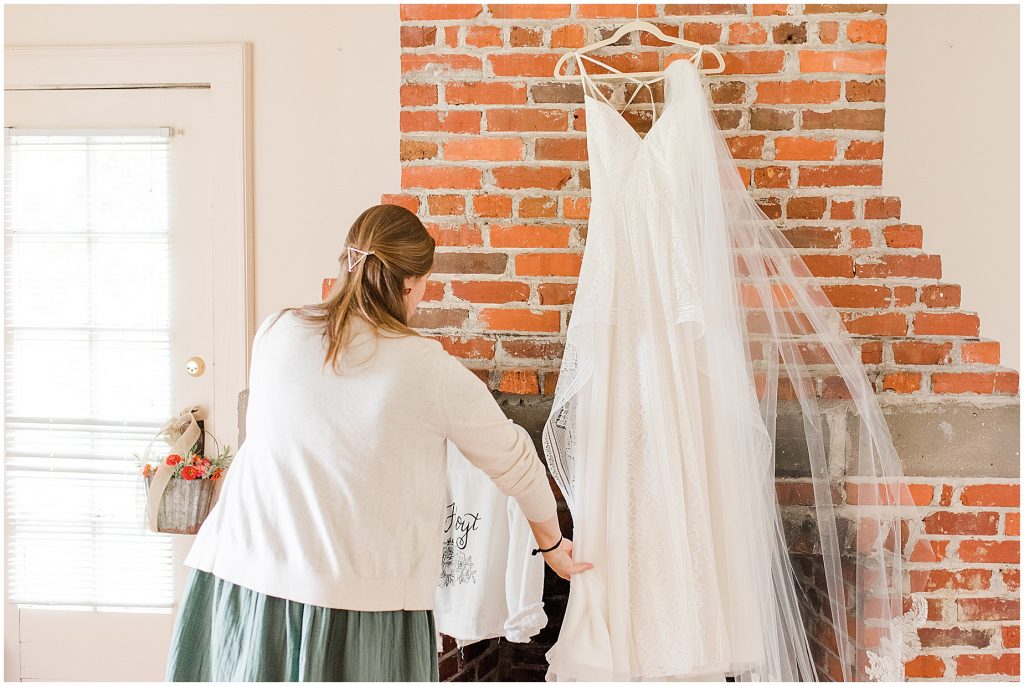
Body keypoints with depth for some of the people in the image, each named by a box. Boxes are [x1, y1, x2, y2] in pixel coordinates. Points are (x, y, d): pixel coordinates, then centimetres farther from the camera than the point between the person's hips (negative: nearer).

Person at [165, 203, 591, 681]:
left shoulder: (274, 334, -1)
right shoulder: (433, 372, -9)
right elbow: (513, 461, 5)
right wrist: (552, 542, 24)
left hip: (245, 578, 3)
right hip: (360, 601, -3)